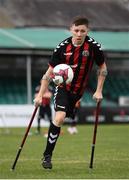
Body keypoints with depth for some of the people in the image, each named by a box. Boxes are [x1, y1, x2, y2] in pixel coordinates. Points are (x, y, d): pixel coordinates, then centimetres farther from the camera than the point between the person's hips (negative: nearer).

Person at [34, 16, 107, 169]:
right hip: (63, 86, -2)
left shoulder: (93, 46, -11)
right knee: (59, 117, -21)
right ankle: (47, 155, -11)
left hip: (79, 90, 2)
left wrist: (99, 91, 2)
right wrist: (40, 95, -9)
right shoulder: (62, 47, -13)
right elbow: (50, 72, -6)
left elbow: (102, 68, 5)